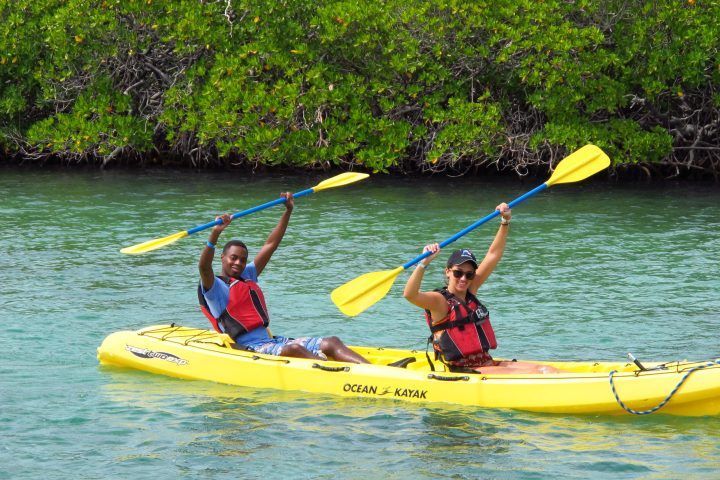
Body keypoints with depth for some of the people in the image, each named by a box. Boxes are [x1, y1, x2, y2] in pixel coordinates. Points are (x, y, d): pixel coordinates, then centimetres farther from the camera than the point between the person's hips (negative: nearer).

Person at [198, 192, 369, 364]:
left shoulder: (247, 276, 23)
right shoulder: (215, 287, -1)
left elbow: (270, 245, 25)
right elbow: (204, 266, -23)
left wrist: (288, 211, 19)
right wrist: (215, 234, -39)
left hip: (271, 342, 8)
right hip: (248, 349, -8)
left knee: (331, 343, -11)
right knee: (294, 350, -36)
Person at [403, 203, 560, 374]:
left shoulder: (470, 291, 15)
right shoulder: (440, 301, -7)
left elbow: (493, 255, 15)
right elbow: (410, 295, -28)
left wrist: (505, 222, 6)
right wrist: (424, 263, -38)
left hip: (487, 364, 8)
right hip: (462, 371, -8)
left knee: (543, 370, -10)